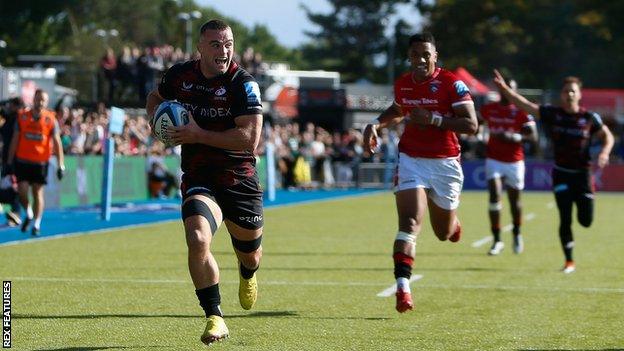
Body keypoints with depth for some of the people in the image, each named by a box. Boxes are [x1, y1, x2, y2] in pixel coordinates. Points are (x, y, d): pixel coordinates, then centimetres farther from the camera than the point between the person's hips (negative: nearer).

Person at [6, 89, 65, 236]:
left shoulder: (51, 119, -3)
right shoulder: (22, 116, 0)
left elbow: (57, 143, -3)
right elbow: (15, 140, 5)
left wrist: (61, 165, -10)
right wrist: (10, 162, 2)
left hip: (41, 162, -1)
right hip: (22, 160, 1)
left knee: (38, 192, 1)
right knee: (22, 191, -5)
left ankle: (37, 224, 10)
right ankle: (28, 214, 23)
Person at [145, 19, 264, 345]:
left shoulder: (243, 84, -15)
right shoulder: (180, 75, -1)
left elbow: (250, 138, -24)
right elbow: (155, 98, 23)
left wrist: (199, 135, -23)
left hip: (240, 180, -1)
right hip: (197, 180, 1)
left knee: (250, 255, 15)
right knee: (197, 239, -27)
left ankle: (247, 276, 56)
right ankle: (214, 317, -17)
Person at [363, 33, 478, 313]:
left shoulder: (451, 84, -10)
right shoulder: (402, 84, 5)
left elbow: (471, 125, -15)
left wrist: (433, 119, -23)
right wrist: (376, 124, 10)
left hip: (445, 163, -2)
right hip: (411, 161, 2)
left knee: (444, 233, 13)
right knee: (409, 223, -18)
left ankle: (452, 222, 51)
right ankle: (402, 288, -25)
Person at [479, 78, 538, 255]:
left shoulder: (521, 112, -6)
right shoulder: (488, 109, 4)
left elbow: (533, 136, -11)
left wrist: (513, 137, -24)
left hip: (515, 162, -1)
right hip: (494, 160, 1)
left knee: (514, 200, 10)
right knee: (494, 197, -13)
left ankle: (517, 234, 35)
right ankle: (497, 241, -10)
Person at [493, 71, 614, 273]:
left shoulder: (589, 118, -4)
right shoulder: (552, 114, -3)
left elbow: (607, 136, 8)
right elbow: (525, 105, -9)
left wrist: (604, 153, -12)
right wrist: (503, 88, -19)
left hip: (583, 174, 0)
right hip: (561, 174, 0)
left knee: (586, 221, 1)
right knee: (565, 220, -4)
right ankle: (569, 262, 8)